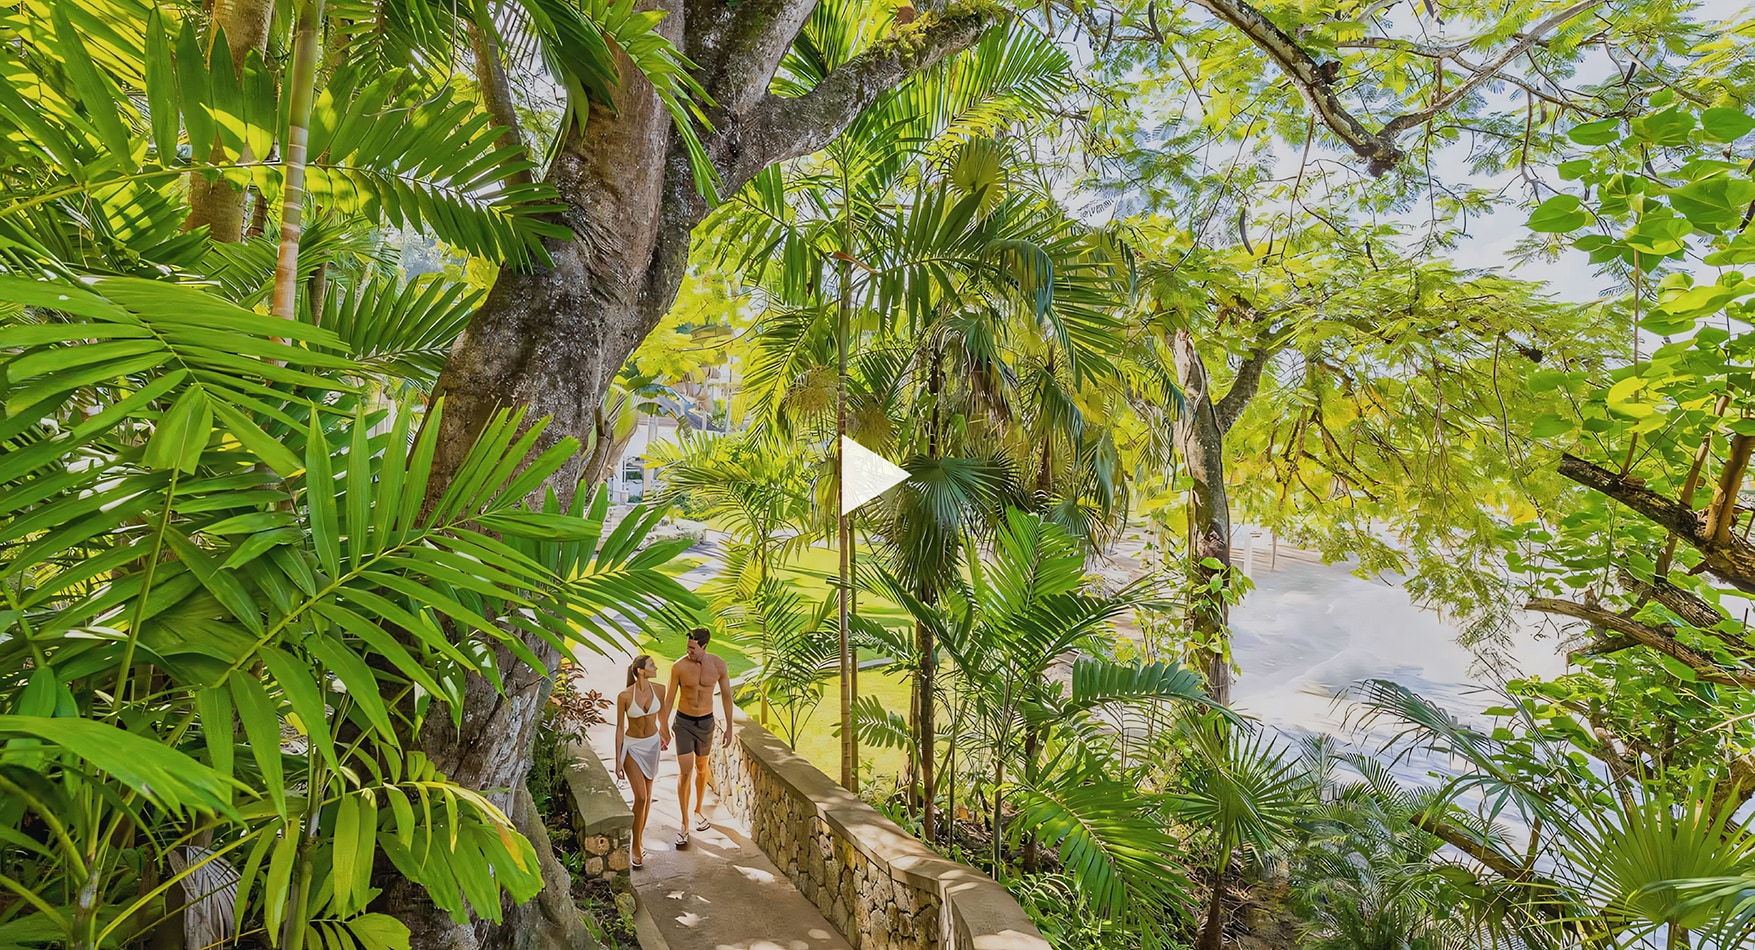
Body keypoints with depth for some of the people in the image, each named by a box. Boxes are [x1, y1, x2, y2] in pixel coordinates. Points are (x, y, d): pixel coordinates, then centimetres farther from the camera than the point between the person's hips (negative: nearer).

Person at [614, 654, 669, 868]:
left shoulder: (658, 690, -9)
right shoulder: (625, 696, -20)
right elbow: (620, 728, -12)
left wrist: (663, 736, 22)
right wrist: (618, 760, -10)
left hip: (652, 744, 4)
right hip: (632, 746, -4)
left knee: (647, 795, 13)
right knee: (641, 797, -9)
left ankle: (640, 835, 34)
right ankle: (636, 848, 6)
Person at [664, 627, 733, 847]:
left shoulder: (719, 666, -13)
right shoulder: (679, 667, -16)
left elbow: (726, 696, -1)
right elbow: (669, 698, -5)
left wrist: (729, 727, 3)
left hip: (706, 722, 2)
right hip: (684, 722, -2)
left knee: (701, 768, 18)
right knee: (685, 772, -5)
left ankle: (698, 811, 38)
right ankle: (684, 824, 7)